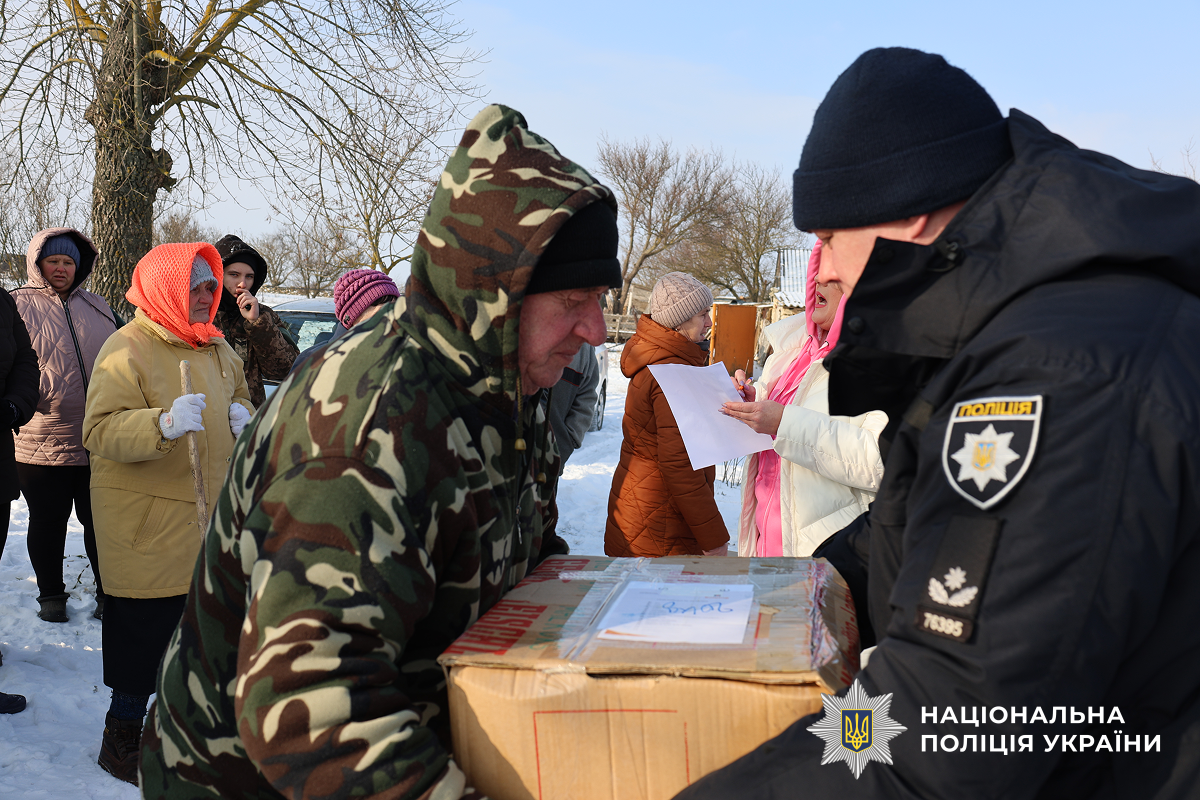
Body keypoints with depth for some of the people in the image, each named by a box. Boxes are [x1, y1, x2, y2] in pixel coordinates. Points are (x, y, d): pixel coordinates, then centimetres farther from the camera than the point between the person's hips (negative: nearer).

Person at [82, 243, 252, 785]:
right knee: (143, 629, 1)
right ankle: (122, 740, 17)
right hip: (146, 521, -7)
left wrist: (242, 415, 4)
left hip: (206, 511, 7)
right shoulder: (127, 348, -13)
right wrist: (163, 423, -37)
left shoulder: (216, 347, 11)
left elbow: (239, 397, 27)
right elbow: (100, 430, -21)